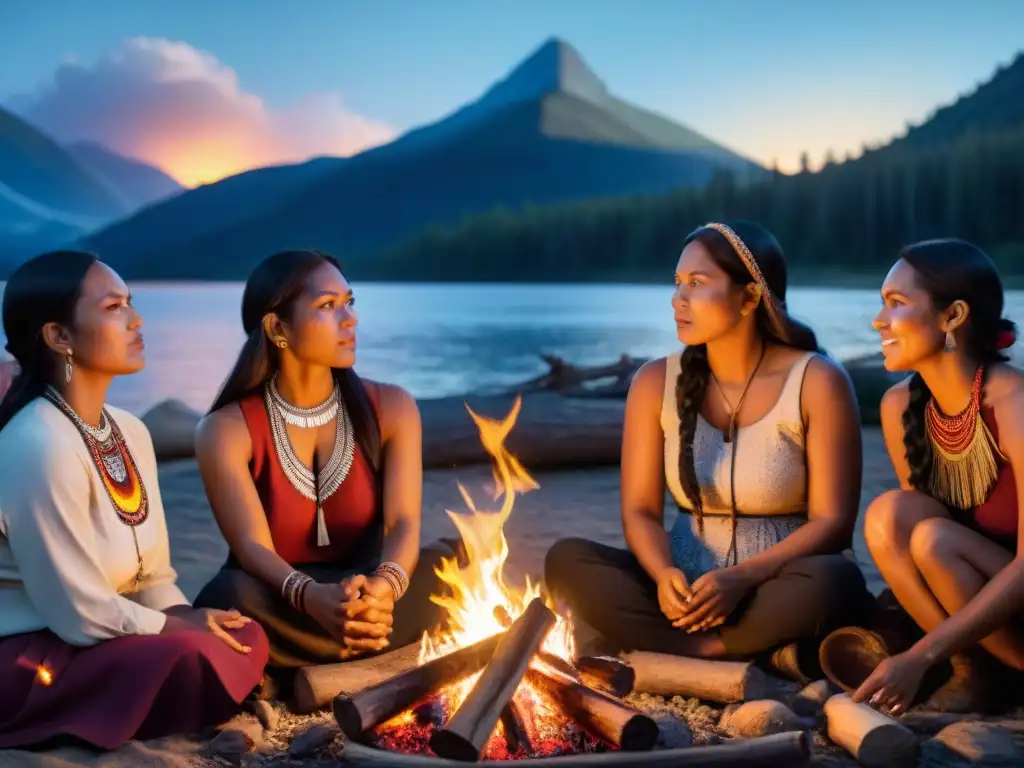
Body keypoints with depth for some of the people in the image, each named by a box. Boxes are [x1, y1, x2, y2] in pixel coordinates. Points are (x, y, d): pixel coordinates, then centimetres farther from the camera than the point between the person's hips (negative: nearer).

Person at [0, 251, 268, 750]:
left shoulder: (129, 432, 5)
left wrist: (188, 619, -11)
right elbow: (80, 614, -24)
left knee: (246, 639, -3)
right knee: (189, 656, -28)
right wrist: (185, 627, -12)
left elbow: (153, 577, 10)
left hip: (84, 637, 9)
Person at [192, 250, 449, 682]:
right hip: (281, 604, -2)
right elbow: (252, 546, -21)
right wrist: (312, 597, -45)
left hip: (365, 592, 2)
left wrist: (384, 586, -38)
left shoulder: (391, 408, -2)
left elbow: (403, 522, -13)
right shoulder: (228, 430, -10)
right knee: (228, 599, -36)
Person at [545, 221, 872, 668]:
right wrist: (664, 575, -23)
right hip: (687, 588, 4)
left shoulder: (817, 382, -7)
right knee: (566, 560, -22)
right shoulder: (655, 383, 2)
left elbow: (832, 522, -11)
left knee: (831, 580, -37)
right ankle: (758, 654, -27)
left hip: (775, 591, -3)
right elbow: (640, 510, 0)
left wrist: (741, 579, -26)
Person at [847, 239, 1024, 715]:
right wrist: (894, 632, -9)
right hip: (974, 610, 6)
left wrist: (919, 657, -32)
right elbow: (909, 527, 6)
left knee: (933, 541, -28)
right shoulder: (900, 406, -5)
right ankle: (970, 672, -6)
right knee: (887, 514, -18)